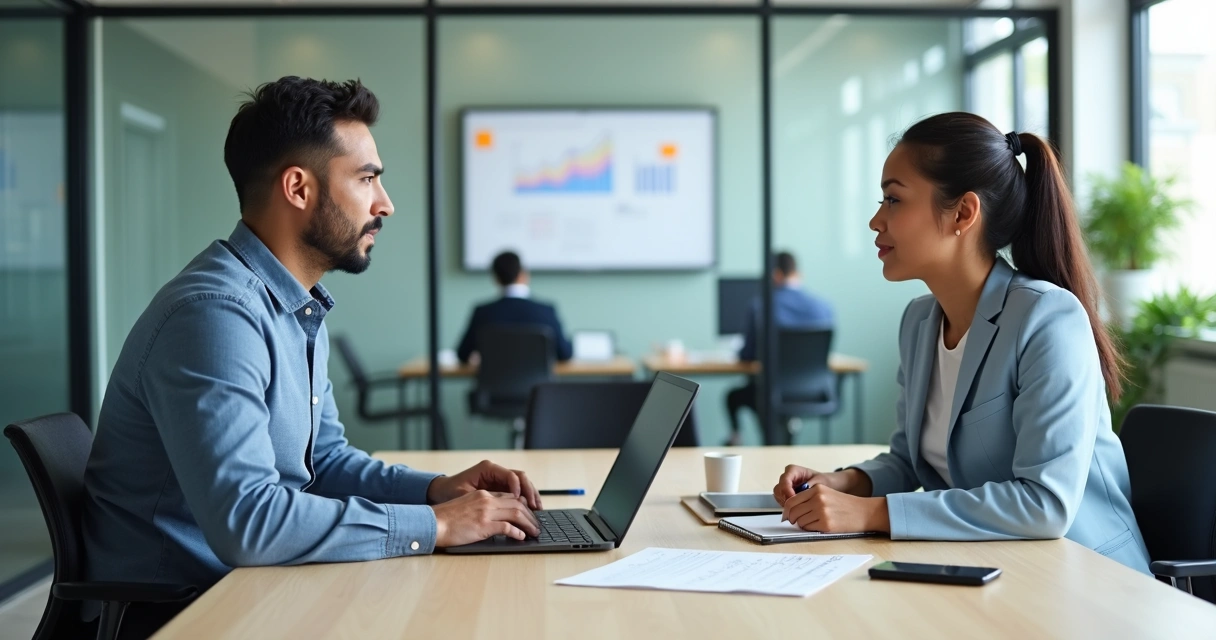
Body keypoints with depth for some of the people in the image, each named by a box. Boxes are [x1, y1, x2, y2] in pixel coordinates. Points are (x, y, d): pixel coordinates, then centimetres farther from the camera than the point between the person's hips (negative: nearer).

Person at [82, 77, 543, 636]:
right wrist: (434, 525, -24)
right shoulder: (215, 313, -23)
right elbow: (247, 521, -31)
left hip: (244, 589, 8)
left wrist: (434, 488, -1)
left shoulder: (301, 308, 8)